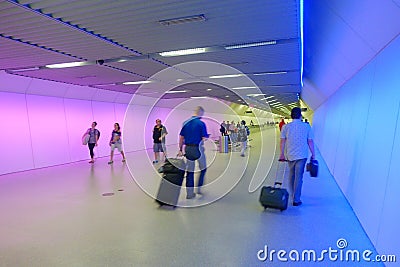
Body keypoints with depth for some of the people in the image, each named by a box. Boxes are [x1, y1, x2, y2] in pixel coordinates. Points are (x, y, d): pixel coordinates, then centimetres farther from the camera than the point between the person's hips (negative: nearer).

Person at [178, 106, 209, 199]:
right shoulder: (201, 123, -10)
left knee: (189, 171, 11)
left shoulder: (185, 123, 6)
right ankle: (199, 188, 18)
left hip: (188, 149, 5)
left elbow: (181, 137, 7)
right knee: (203, 169, 17)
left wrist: (180, 150, 13)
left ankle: (189, 193, 17)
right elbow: (204, 139, -13)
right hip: (197, 149, -5)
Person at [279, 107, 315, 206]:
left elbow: (282, 141, -4)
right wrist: (313, 154, 7)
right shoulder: (306, 126, -3)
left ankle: (293, 195, 34)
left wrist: (282, 154, 3)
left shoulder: (286, 127, -3)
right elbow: (310, 142, -1)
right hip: (302, 155, -2)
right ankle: (296, 200, 6)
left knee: (291, 176, 19)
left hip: (290, 155, 2)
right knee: (298, 177, 2)